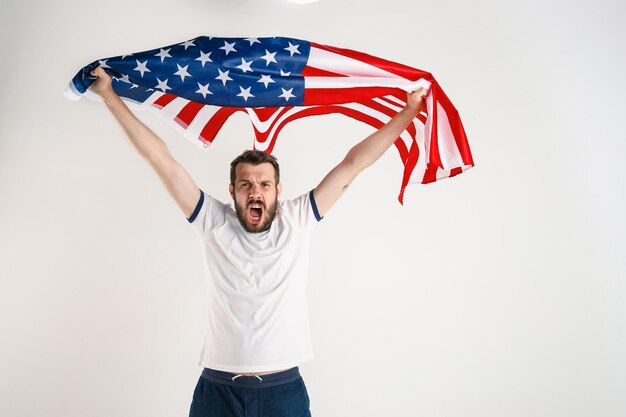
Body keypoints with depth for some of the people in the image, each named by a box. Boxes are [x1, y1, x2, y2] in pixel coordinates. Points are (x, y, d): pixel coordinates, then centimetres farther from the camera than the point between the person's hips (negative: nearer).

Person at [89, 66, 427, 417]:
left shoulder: (298, 220, -1)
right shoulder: (213, 222, -2)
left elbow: (354, 163, -1)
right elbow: (161, 158, -1)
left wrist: (408, 112, 3)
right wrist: (110, 95, 3)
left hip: (285, 388, 0)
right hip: (218, 388, 0)